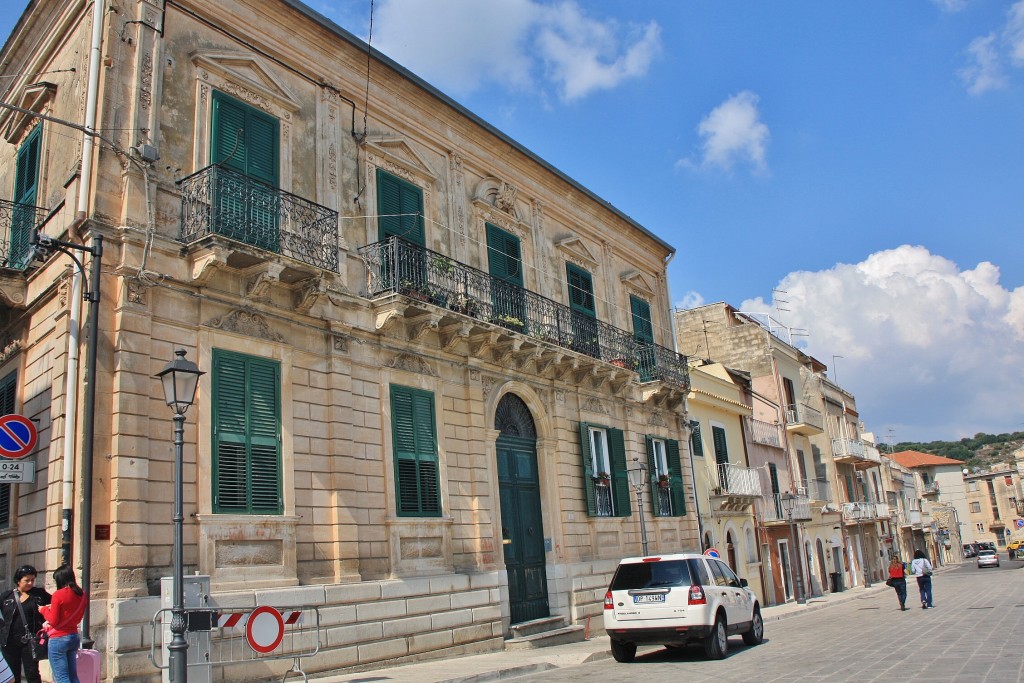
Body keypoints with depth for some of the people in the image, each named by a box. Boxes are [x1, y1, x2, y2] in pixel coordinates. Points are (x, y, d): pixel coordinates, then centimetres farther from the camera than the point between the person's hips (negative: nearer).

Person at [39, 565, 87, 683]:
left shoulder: (58, 594, -14)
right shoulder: (82, 594, 5)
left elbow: (53, 621, -11)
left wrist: (44, 610, 6)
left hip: (58, 639, -7)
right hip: (74, 637, 7)